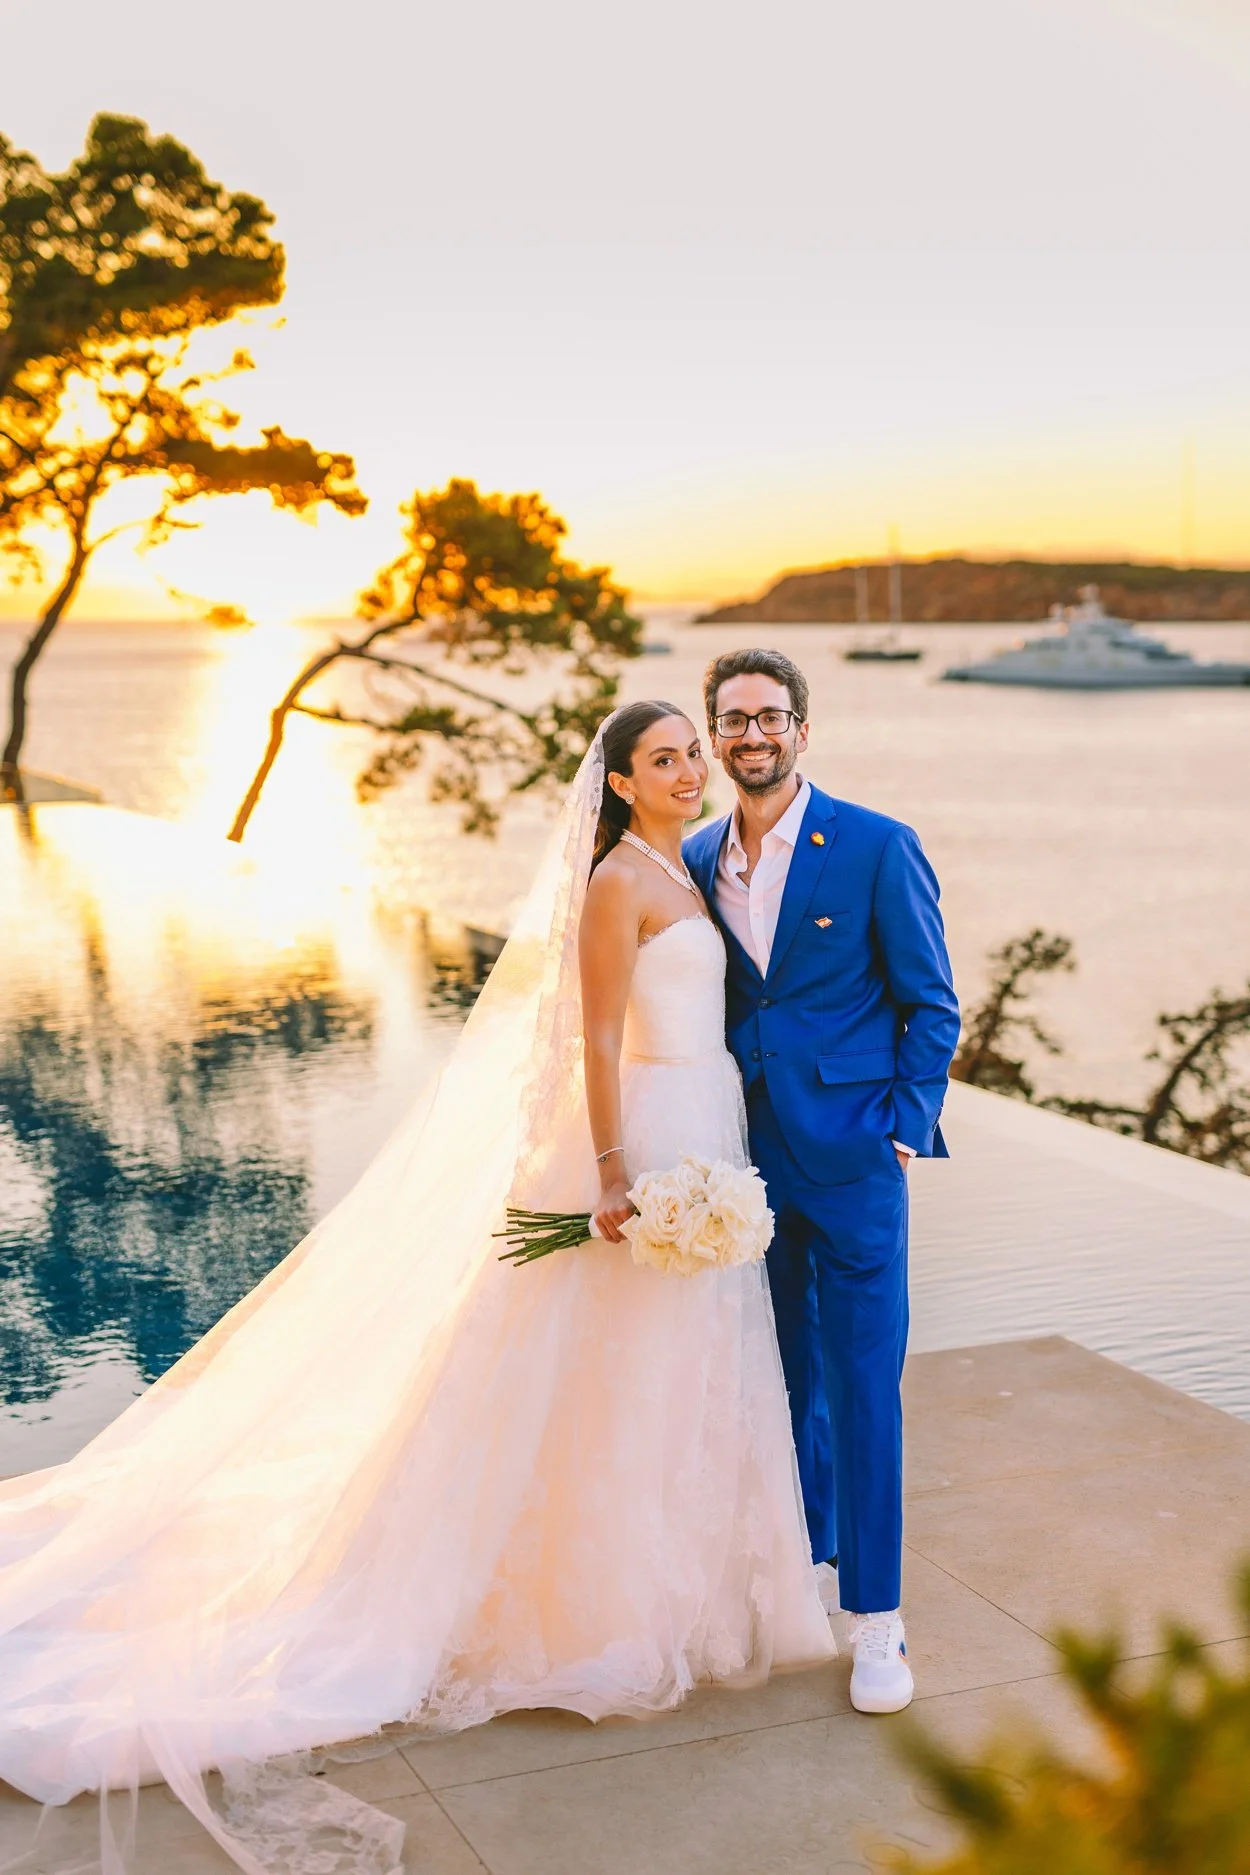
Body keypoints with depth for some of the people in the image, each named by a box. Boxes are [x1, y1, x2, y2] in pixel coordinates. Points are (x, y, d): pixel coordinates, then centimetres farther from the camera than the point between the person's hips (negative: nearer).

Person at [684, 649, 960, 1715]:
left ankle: (875, 1618, 6)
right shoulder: (698, 860, 8)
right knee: (782, 1375, 16)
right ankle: (805, 1561, 33)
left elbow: (933, 1005, -3)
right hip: (747, 1156, 5)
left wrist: (905, 1133, -9)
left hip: (850, 1155, -5)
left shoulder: (877, 848, -6)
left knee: (862, 1385, -2)